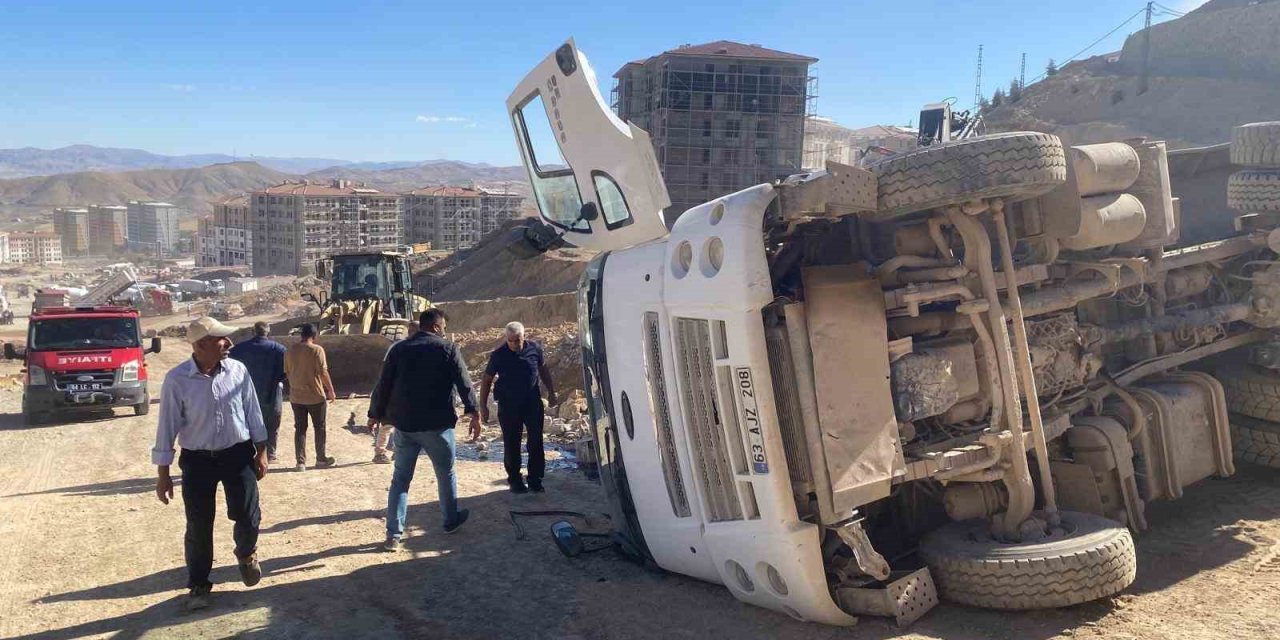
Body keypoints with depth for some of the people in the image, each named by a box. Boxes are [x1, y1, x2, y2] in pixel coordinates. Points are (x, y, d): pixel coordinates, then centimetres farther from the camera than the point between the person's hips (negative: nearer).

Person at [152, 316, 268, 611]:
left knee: (248, 516, 6)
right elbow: (167, 426, -8)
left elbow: (252, 412, 3)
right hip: (197, 460, -2)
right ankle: (198, 584, 26)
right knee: (198, 526, 6)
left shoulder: (237, 371, -7)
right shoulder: (177, 379, -14)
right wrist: (163, 473, -7)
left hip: (238, 455, 2)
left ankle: (246, 554, 40)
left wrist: (261, 452, 5)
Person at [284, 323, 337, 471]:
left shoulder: (290, 351, 4)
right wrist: (331, 390, -6)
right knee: (320, 427, 11)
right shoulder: (317, 349, -12)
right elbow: (323, 372, -14)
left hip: (296, 396, 4)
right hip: (315, 396, -4)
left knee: (300, 429, 9)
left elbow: (287, 373, 10)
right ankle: (321, 459, 17)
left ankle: (301, 462, 7)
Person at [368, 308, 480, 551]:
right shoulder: (448, 349, -4)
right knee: (445, 474, 16)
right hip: (436, 425, -3)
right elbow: (464, 383, -8)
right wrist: (473, 413, -3)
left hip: (404, 424, 3)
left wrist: (376, 414, 15)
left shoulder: (399, 349, 5)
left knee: (400, 478, 9)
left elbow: (383, 385, 6)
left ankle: (394, 534, 5)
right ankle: (451, 520, 31)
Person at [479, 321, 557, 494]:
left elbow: (543, 370, 13)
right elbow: (486, 380, 0)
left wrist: (551, 392, 15)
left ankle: (535, 480, 15)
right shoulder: (498, 355, -9)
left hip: (532, 402, 2)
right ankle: (514, 480, 18)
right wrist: (483, 406, -2)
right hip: (508, 405, -1)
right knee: (511, 445, 5)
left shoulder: (534, 349, -4)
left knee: (536, 442, 4)